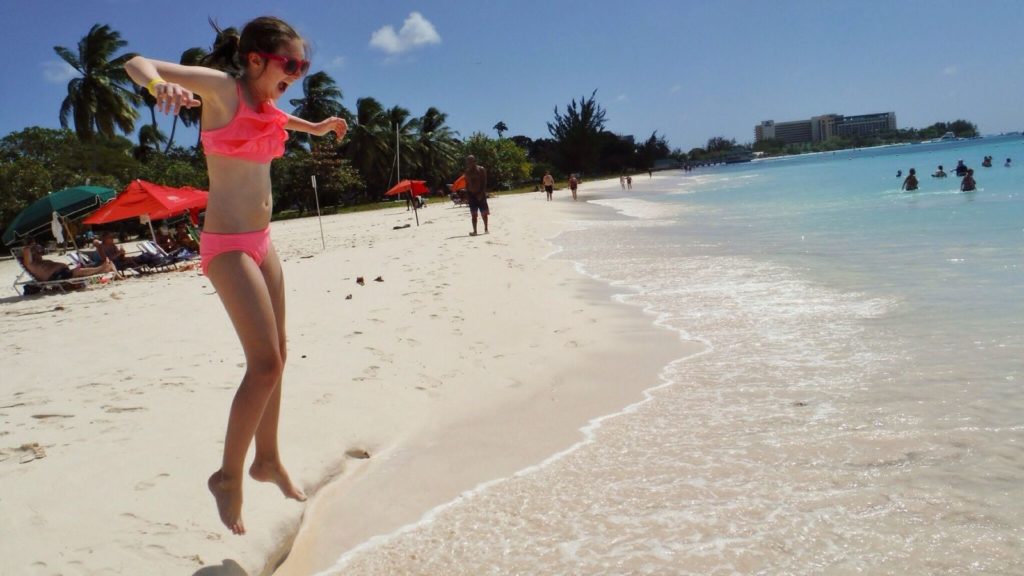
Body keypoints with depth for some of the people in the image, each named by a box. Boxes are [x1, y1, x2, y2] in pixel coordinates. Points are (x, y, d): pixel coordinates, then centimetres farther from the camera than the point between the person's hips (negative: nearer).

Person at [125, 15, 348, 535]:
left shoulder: (265, 104, 12)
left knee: (274, 358, 13)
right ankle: (229, 477, 3)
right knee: (265, 362, -13)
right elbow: (136, 63, -19)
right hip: (227, 245, -9)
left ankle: (268, 460, 29)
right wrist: (162, 85, -39)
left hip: (261, 241, 9)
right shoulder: (221, 87, -10)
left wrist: (315, 128, 39)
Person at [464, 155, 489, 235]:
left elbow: (484, 183, -8)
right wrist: (467, 194, 3)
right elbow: (467, 184, 12)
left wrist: (482, 193, -17)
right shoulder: (467, 172, 10)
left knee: (484, 213, 3)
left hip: (480, 194, -3)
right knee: (473, 214, 1)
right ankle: (474, 231, 3)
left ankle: (486, 229, 17)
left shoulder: (481, 170, -3)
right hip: (471, 194, 3)